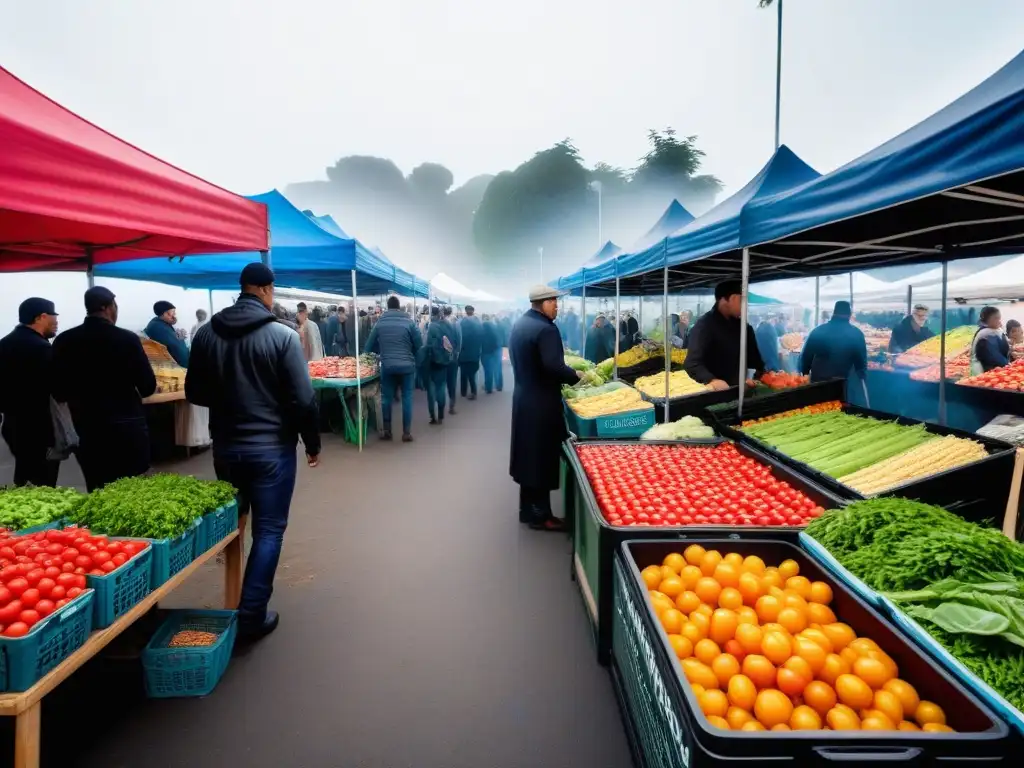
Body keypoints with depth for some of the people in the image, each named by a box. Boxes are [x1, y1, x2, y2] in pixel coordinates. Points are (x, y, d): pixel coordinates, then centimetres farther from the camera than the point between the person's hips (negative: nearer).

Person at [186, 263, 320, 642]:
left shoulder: (206, 334, 0)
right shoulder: (283, 336, -14)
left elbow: (194, 393, 8)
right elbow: (303, 399, -14)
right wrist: (312, 443, -1)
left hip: (225, 447, 5)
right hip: (272, 448, -5)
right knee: (268, 531, 6)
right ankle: (251, 616, 9)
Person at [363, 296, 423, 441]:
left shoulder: (379, 323, 2)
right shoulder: (409, 321, -4)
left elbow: (369, 347, 8)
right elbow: (419, 344, -3)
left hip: (387, 366, 2)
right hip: (407, 365, -1)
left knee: (386, 398, 11)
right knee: (407, 398, 5)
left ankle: (387, 431, 16)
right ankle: (406, 432, 5)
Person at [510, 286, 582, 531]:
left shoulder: (519, 324, 11)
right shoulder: (545, 329, -19)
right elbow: (554, 366, -28)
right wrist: (576, 376, -12)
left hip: (524, 396, 9)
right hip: (541, 402, -9)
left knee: (529, 453, 16)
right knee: (541, 457, 0)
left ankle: (528, 509, 26)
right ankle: (539, 515, 9)